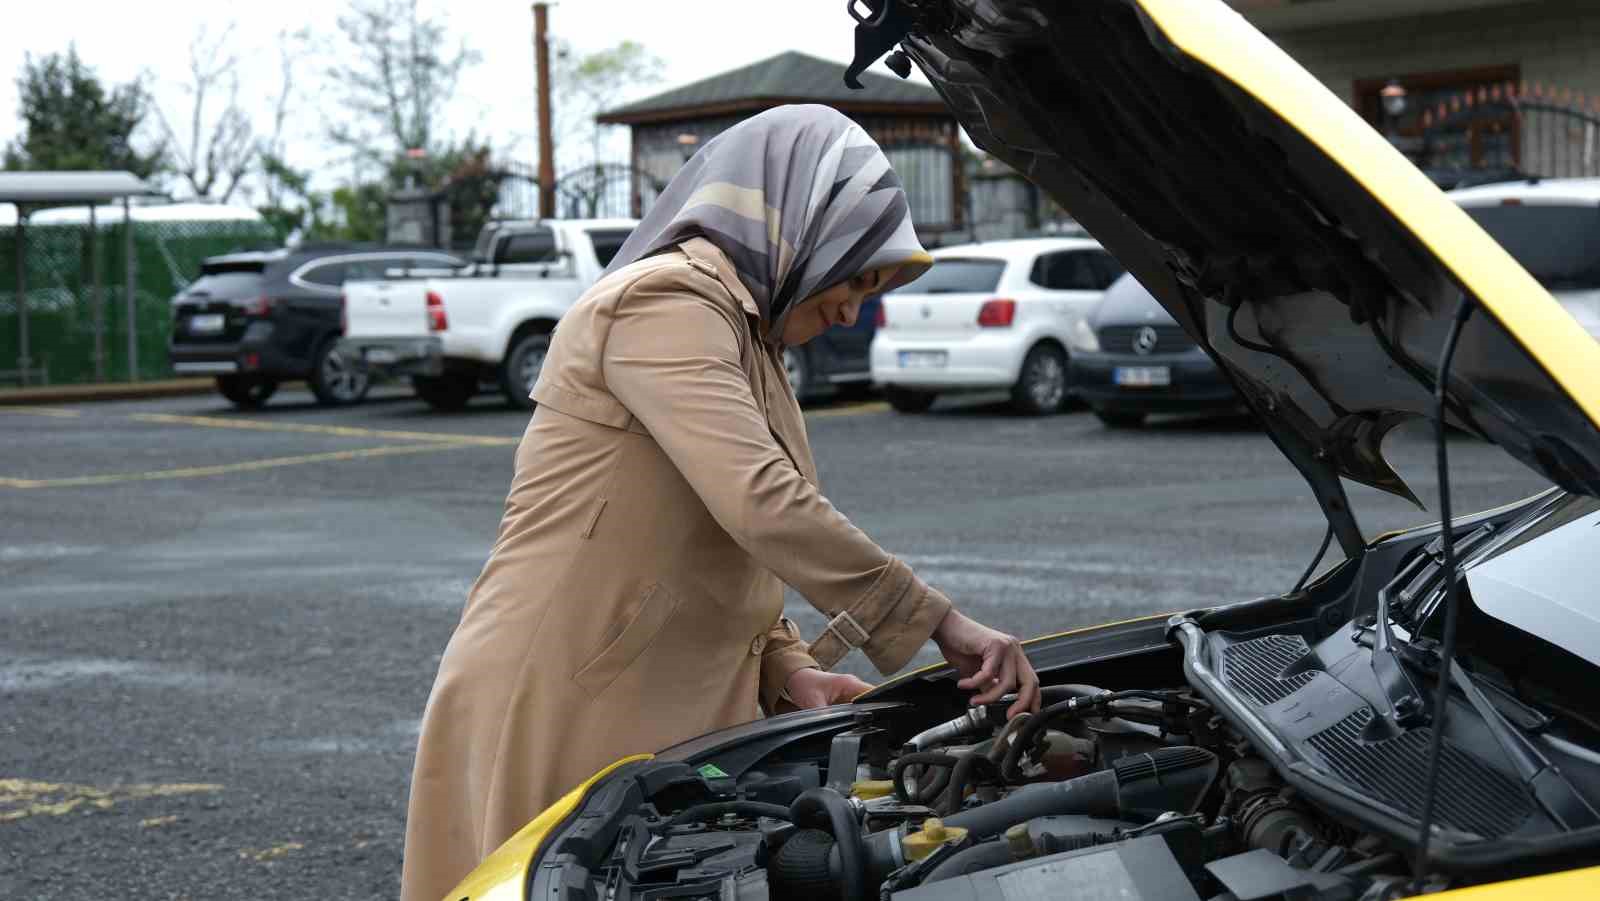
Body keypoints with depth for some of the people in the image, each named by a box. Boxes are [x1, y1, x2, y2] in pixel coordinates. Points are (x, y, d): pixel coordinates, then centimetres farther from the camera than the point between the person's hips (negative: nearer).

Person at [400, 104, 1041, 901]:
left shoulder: (742, 335, 19)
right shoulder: (665, 303, -14)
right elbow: (765, 506, -25)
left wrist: (786, 667, 6)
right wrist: (942, 625, -20)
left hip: (673, 717, 10)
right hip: (560, 716, -10)